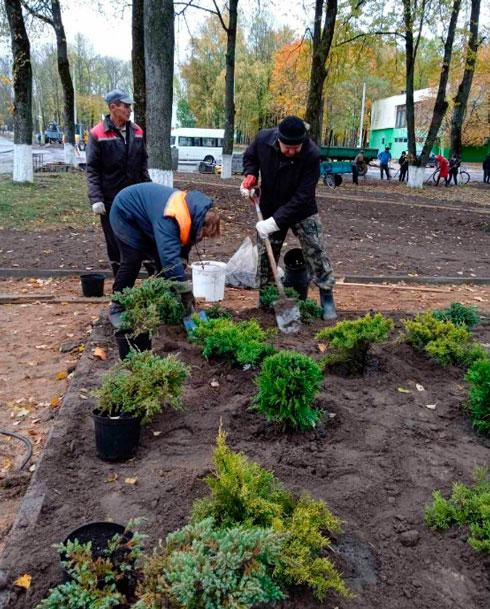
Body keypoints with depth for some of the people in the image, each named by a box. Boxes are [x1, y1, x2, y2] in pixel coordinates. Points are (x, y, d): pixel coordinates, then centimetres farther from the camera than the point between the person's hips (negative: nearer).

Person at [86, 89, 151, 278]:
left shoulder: (136, 131, 7)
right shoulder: (98, 134, -6)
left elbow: (143, 163, 15)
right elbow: (92, 169, -7)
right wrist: (96, 198, -15)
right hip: (110, 200, -3)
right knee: (114, 243, 6)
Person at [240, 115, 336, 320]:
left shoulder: (311, 154, -30)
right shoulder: (263, 139, -19)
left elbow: (302, 197, -30)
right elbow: (250, 156, 6)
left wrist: (276, 221, -34)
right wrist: (250, 175, -15)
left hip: (303, 211, -3)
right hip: (270, 209, 3)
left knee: (316, 252, -3)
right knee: (266, 255, 9)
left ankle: (327, 299, 11)